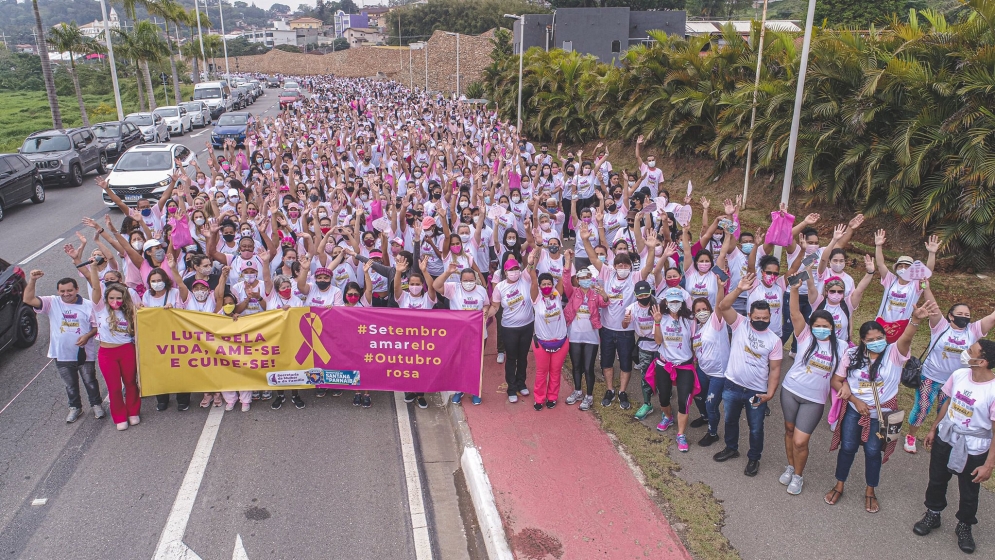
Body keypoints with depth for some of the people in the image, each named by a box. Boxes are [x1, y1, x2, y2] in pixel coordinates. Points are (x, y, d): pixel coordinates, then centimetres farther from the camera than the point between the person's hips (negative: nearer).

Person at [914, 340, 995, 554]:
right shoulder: (959, 375, -12)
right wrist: (934, 429, 13)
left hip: (972, 449, -4)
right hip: (945, 437, 4)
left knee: (969, 492, 16)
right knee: (937, 481, 21)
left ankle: (964, 526, 42)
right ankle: (933, 515, 45)